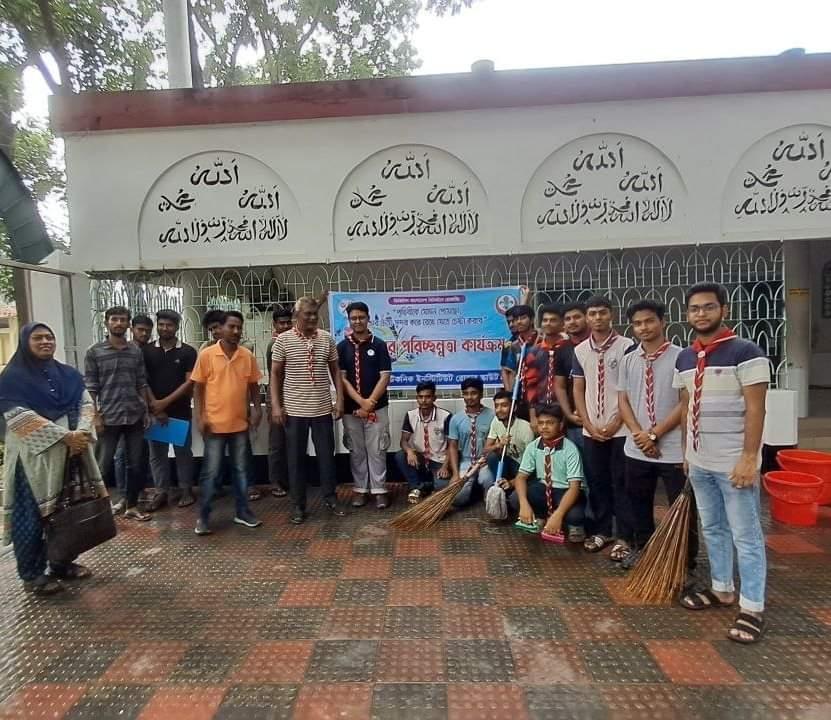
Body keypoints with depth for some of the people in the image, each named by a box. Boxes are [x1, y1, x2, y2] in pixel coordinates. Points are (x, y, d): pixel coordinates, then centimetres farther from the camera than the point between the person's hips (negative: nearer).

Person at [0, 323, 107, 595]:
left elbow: (86, 403, 3)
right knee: (33, 516, 2)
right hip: (33, 457, -5)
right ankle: (32, 574, 15)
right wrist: (65, 436, -21)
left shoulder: (69, 374, 10)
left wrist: (81, 433, -17)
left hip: (70, 455, 5)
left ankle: (62, 563, 26)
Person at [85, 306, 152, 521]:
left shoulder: (136, 351, 7)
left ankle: (131, 506, 21)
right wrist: (96, 415, -9)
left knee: (136, 464, 8)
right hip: (108, 418, -3)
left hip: (135, 417, 3)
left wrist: (146, 410, 5)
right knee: (102, 466, 4)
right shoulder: (94, 352, -2)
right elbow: (90, 387, -4)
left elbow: (142, 384, 9)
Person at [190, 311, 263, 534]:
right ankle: (203, 517, 16)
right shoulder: (206, 354, -5)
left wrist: (257, 409, -1)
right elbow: (198, 387, -3)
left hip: (240, 423, 3)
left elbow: (253, 386, 11)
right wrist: (199, 417, -8)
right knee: (211, 472, 3)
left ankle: (243, 512, 24)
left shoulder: (248, 355, 2)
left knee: (241, 470, 12)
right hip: (214, 423, -3)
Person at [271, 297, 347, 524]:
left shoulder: (327, 339, 3)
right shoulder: (283, 340, -3)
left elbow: (335, 371, 9)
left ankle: (330, 498, 26)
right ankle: (298, 505, 20)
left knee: (327, 455, 10)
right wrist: (276, 405, -6)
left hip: (323, 409, 2)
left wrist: (340, 399, 2)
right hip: (294, 410, -2)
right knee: (296, 458, 7)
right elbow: (275, 374, 0)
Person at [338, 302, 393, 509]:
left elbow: (385, 377, -5)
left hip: (377, 408, -1)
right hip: (350, 409, 2)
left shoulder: (379, 345, -1)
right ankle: (360, 489, 21)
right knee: (356, 451, 10)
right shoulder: (342, 347, 2)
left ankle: (379, 490, 12)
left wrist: (369, 403, -12)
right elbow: (341, 378, -3)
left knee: (377, 451, 3)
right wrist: (361, 401, -14)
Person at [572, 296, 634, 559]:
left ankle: (624, 537, 13)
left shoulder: (626, 347, -6)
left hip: (620, 429, -4)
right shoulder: (580, 350, 7)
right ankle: (601, 530, 26)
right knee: (596, 482, 12)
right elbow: (578, 390, 8)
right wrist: (589, 425, 0)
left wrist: (615, 423, -10)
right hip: (591, 430, 4)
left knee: (621, 484, 3)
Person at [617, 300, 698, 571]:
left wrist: (654, 434, -14)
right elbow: (623, 400, 6)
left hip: (674, 449, -4)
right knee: (639, 502, 18)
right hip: (636, 448, 5)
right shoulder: (628, 360, 6)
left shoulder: (680, 357, -10)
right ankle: (642, 548, 37)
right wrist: (638, 433, -9)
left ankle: (687, 560, 24)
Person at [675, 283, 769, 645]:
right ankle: (722, 588, 33)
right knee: (712, 529, 17)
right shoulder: (684, 358, 8)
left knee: (745, 535, 3)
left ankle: (752, 608, 14)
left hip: (734, 462, -7)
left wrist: (749, 457, -19)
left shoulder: (745, 352, -11)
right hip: (699, 462, 7)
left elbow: (755, 409, -15)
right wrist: (687, 450, 14)